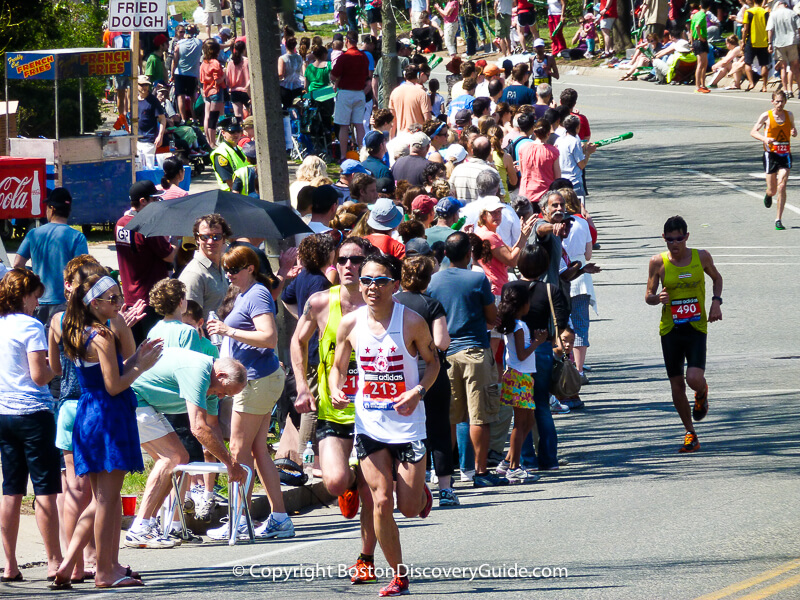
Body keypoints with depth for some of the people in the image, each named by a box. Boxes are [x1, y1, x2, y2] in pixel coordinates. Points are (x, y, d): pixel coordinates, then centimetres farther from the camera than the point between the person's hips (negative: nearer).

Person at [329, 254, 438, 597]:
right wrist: (336, 391, -10)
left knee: (409, 508, 0)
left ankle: (420, 491, 39)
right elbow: (338, 366, 11)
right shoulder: (350, 324, -2)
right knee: (381, 501, -7)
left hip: (407, 422, -2)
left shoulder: (412, 322, -10)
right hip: (369, 424, 2)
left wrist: (418, 391, -15)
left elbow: (432, 361, 3)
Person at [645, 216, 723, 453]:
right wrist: (658, 298, -19)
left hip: (696, 327, -1)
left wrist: (716, 301, 0)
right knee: (676, 385, 3)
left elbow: (717, 278, 17)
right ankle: (690, 434, 21)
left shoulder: (701, 257, -3)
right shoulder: (658, 262, -4)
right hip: (670, 329, 1)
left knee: (694, 378, -18)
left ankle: (702, 394, 21)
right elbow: (648, 295, 4)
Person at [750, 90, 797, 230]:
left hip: (785, 155, 1)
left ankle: (779, 220, -8)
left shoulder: (789, 115, 5)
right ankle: (768, 195, 44)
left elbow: (793, 128, 21)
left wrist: (794, 132, -4)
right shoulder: (766, 116, -4)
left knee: (782, 187, -13)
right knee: (773, 190, 4)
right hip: (771, 154, -1)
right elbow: (753, 132, 0)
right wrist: (765, 139, -19)